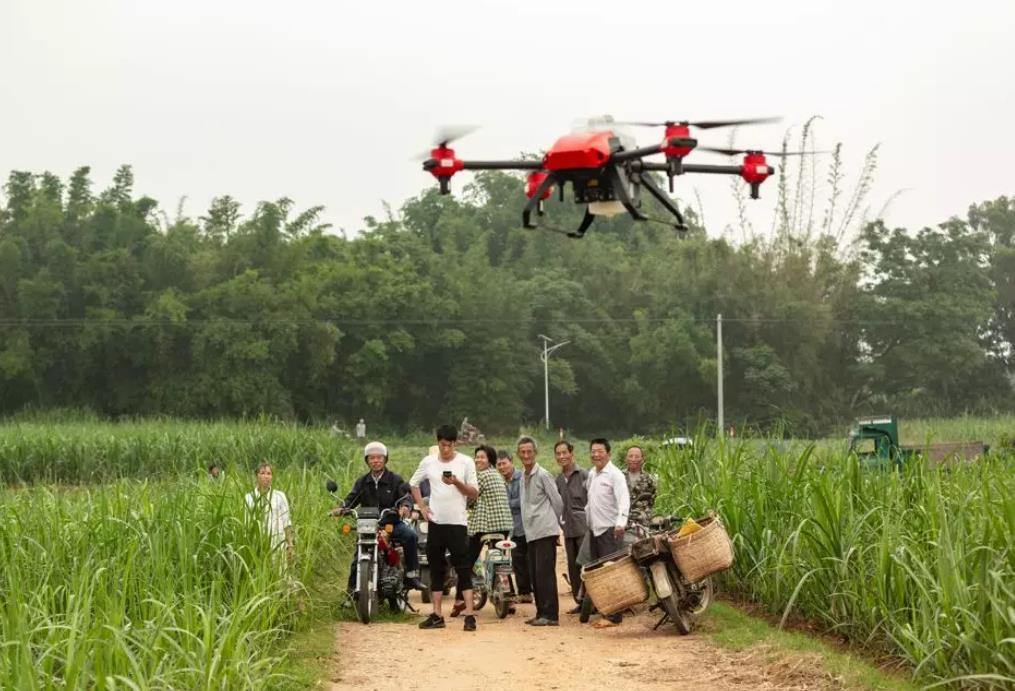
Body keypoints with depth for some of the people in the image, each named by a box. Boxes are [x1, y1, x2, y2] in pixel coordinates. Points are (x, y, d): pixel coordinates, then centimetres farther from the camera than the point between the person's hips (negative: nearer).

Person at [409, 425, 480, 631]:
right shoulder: (428, 462, 6)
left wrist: (457, 483, -19)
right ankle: (436, 615, 14)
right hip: (435, 522, 4)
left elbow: (475, 493, -3)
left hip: (457, 523, -4)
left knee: (463, 568, -7)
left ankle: (469, 615, -9)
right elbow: (413, 484, 18)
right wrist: (422, 506, 7)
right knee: (436, 568, 8)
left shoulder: (465, 462, -2)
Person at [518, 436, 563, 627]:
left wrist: (555, 522, 5)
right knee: (534, 574, 8)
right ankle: (541, 613, 14)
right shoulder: (524, 477, 16)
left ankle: (550, 614, -11)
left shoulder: (542, 475, -8)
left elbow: (557, 501, -5)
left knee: (544, 572, -11)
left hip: (546, 531, -8)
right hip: (531, 532, 8)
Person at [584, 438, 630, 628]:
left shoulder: (615, 475, -10)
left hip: (610, 530, -8)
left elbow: (624, 500, -22)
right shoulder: (591, 474, 16)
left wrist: (621, 522, -36)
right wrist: (587, 520, 22)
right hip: (594, 530, 8)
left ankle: (614, 616, -9)